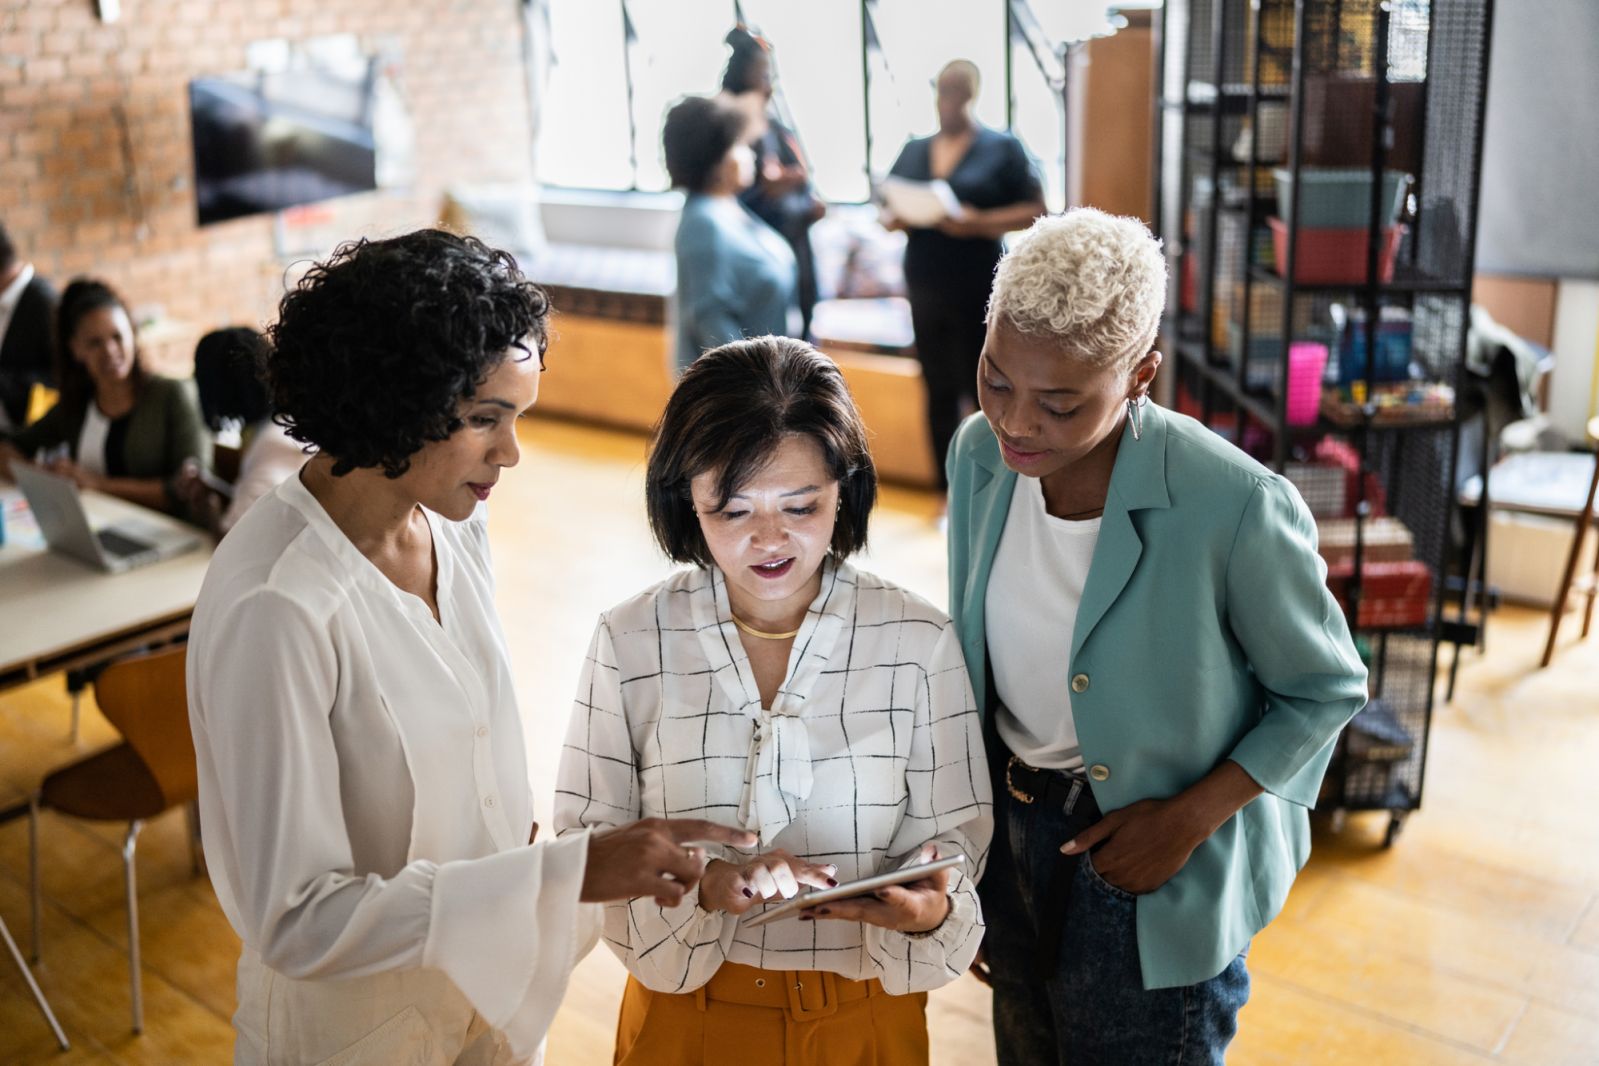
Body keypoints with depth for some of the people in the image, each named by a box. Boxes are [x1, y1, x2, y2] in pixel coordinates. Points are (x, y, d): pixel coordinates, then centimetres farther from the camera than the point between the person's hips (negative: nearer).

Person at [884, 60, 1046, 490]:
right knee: (939, 392, 8)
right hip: (924, 290, 5)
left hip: (979, 293, -4)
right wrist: (894, 220, -7)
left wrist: (980, 222, -20)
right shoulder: (913, 151, 13)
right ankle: (950, 492, 18)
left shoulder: (1002, 148, -1)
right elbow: (887, 211, 17)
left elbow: (1035, 211, -5)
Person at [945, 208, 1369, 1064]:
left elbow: (1325, 689, -10)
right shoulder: (981, 455, -11)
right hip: (1009, 833, 5)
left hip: (1150, 873, -5)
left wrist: (1190, 819, -19)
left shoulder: (1233, 508, -27)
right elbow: (973, 658, 3)